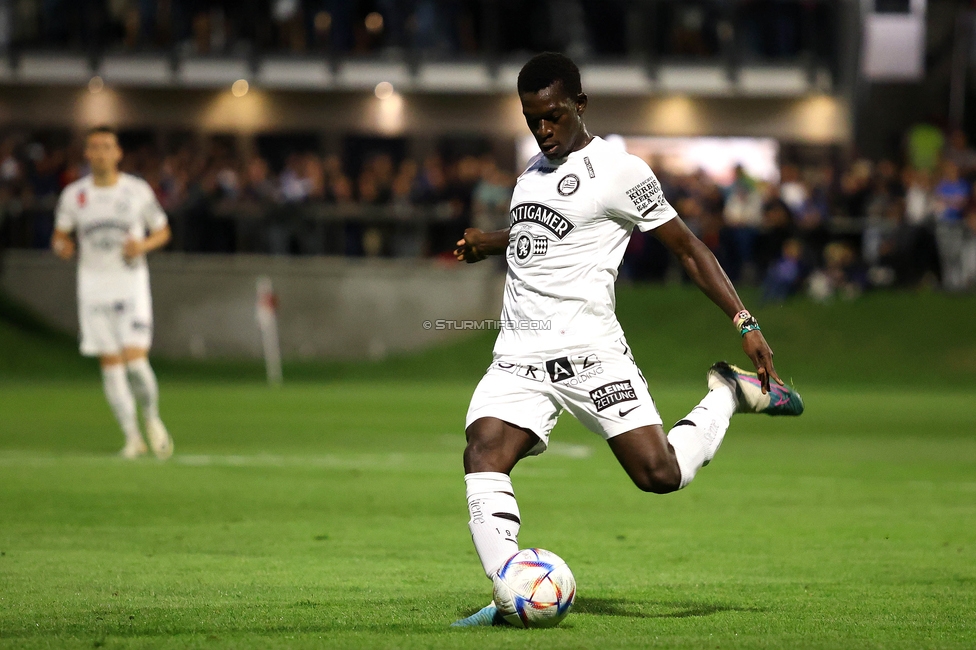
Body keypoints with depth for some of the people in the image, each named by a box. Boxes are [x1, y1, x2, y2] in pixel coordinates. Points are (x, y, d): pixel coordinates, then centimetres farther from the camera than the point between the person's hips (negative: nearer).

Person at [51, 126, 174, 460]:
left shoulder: (138, 191, -1)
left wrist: (143, 245, -12)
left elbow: (162, 231, 9)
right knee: (111, 364, 0)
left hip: (131, 281, -2)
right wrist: (62, 246, -12)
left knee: (135, 360, -14)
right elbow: (60, 236, 12)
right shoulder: (73, 194, 3)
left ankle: (152, 418, 13)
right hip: (93, 285, 2)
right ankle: (132, 436, 11)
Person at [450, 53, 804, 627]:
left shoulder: (619, 171, -3)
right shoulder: (534, 169, 19)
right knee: (483, 452, -21)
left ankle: (729, 395, 15)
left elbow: (687, 246, 0)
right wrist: (489, 243, 21)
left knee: (659, 474, -13)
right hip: (519, 356, 6)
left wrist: (744, 321, -5)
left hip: (590, 350, -5)